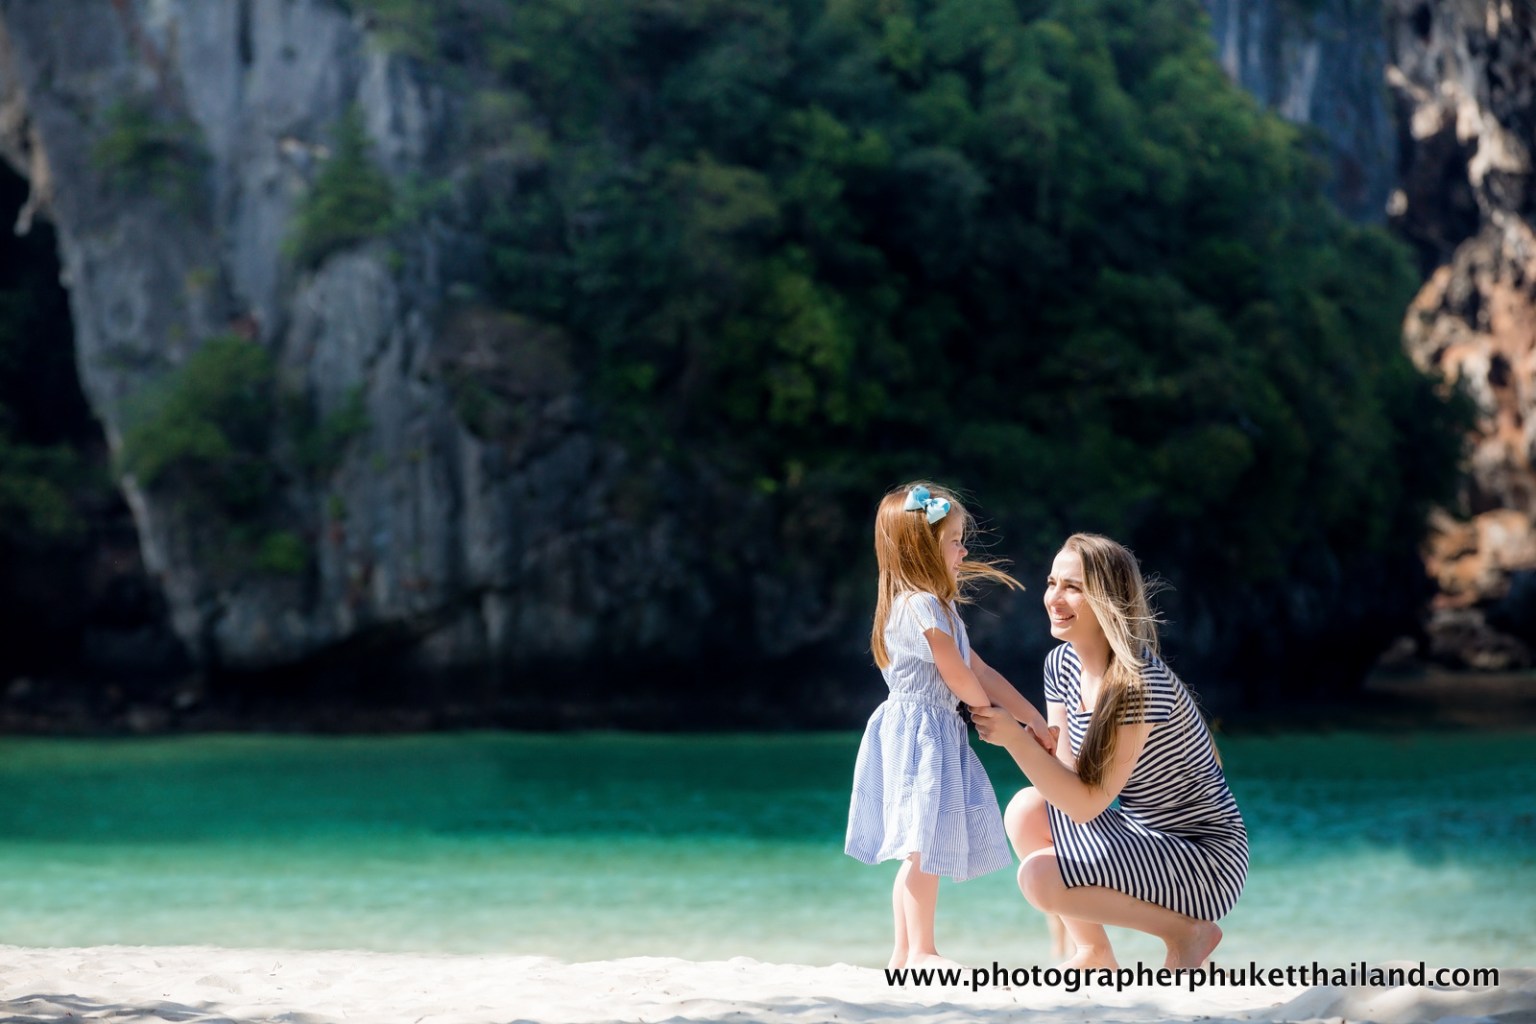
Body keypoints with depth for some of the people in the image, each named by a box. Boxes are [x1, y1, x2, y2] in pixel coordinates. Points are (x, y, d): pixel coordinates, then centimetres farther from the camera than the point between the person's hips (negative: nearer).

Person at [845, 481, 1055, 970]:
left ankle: (905, 952, 12)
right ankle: (920, 950, -5)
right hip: (920, 733, -10)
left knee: (921, 850, 10)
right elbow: (959, 678, -14)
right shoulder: (922, 606, -15)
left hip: (935, 735, 10)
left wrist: (1036, 720, 13)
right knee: (925, 845, -8)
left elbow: (981, 671, 17)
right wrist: (989, 709, 7)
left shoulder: (934, 607, 18)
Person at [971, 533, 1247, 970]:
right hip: (1144, 833, 9)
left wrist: (1016, 739, -29)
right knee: (1026, 811, -5)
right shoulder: (1062, 664, 2)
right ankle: (1093, 952, 7)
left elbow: (1088, 804, -25)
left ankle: (1188, 930, -3)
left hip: (1208, 856, -9)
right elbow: (1068, 771, 0)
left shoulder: (1140, 684, -24)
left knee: (1040, 878, -22)